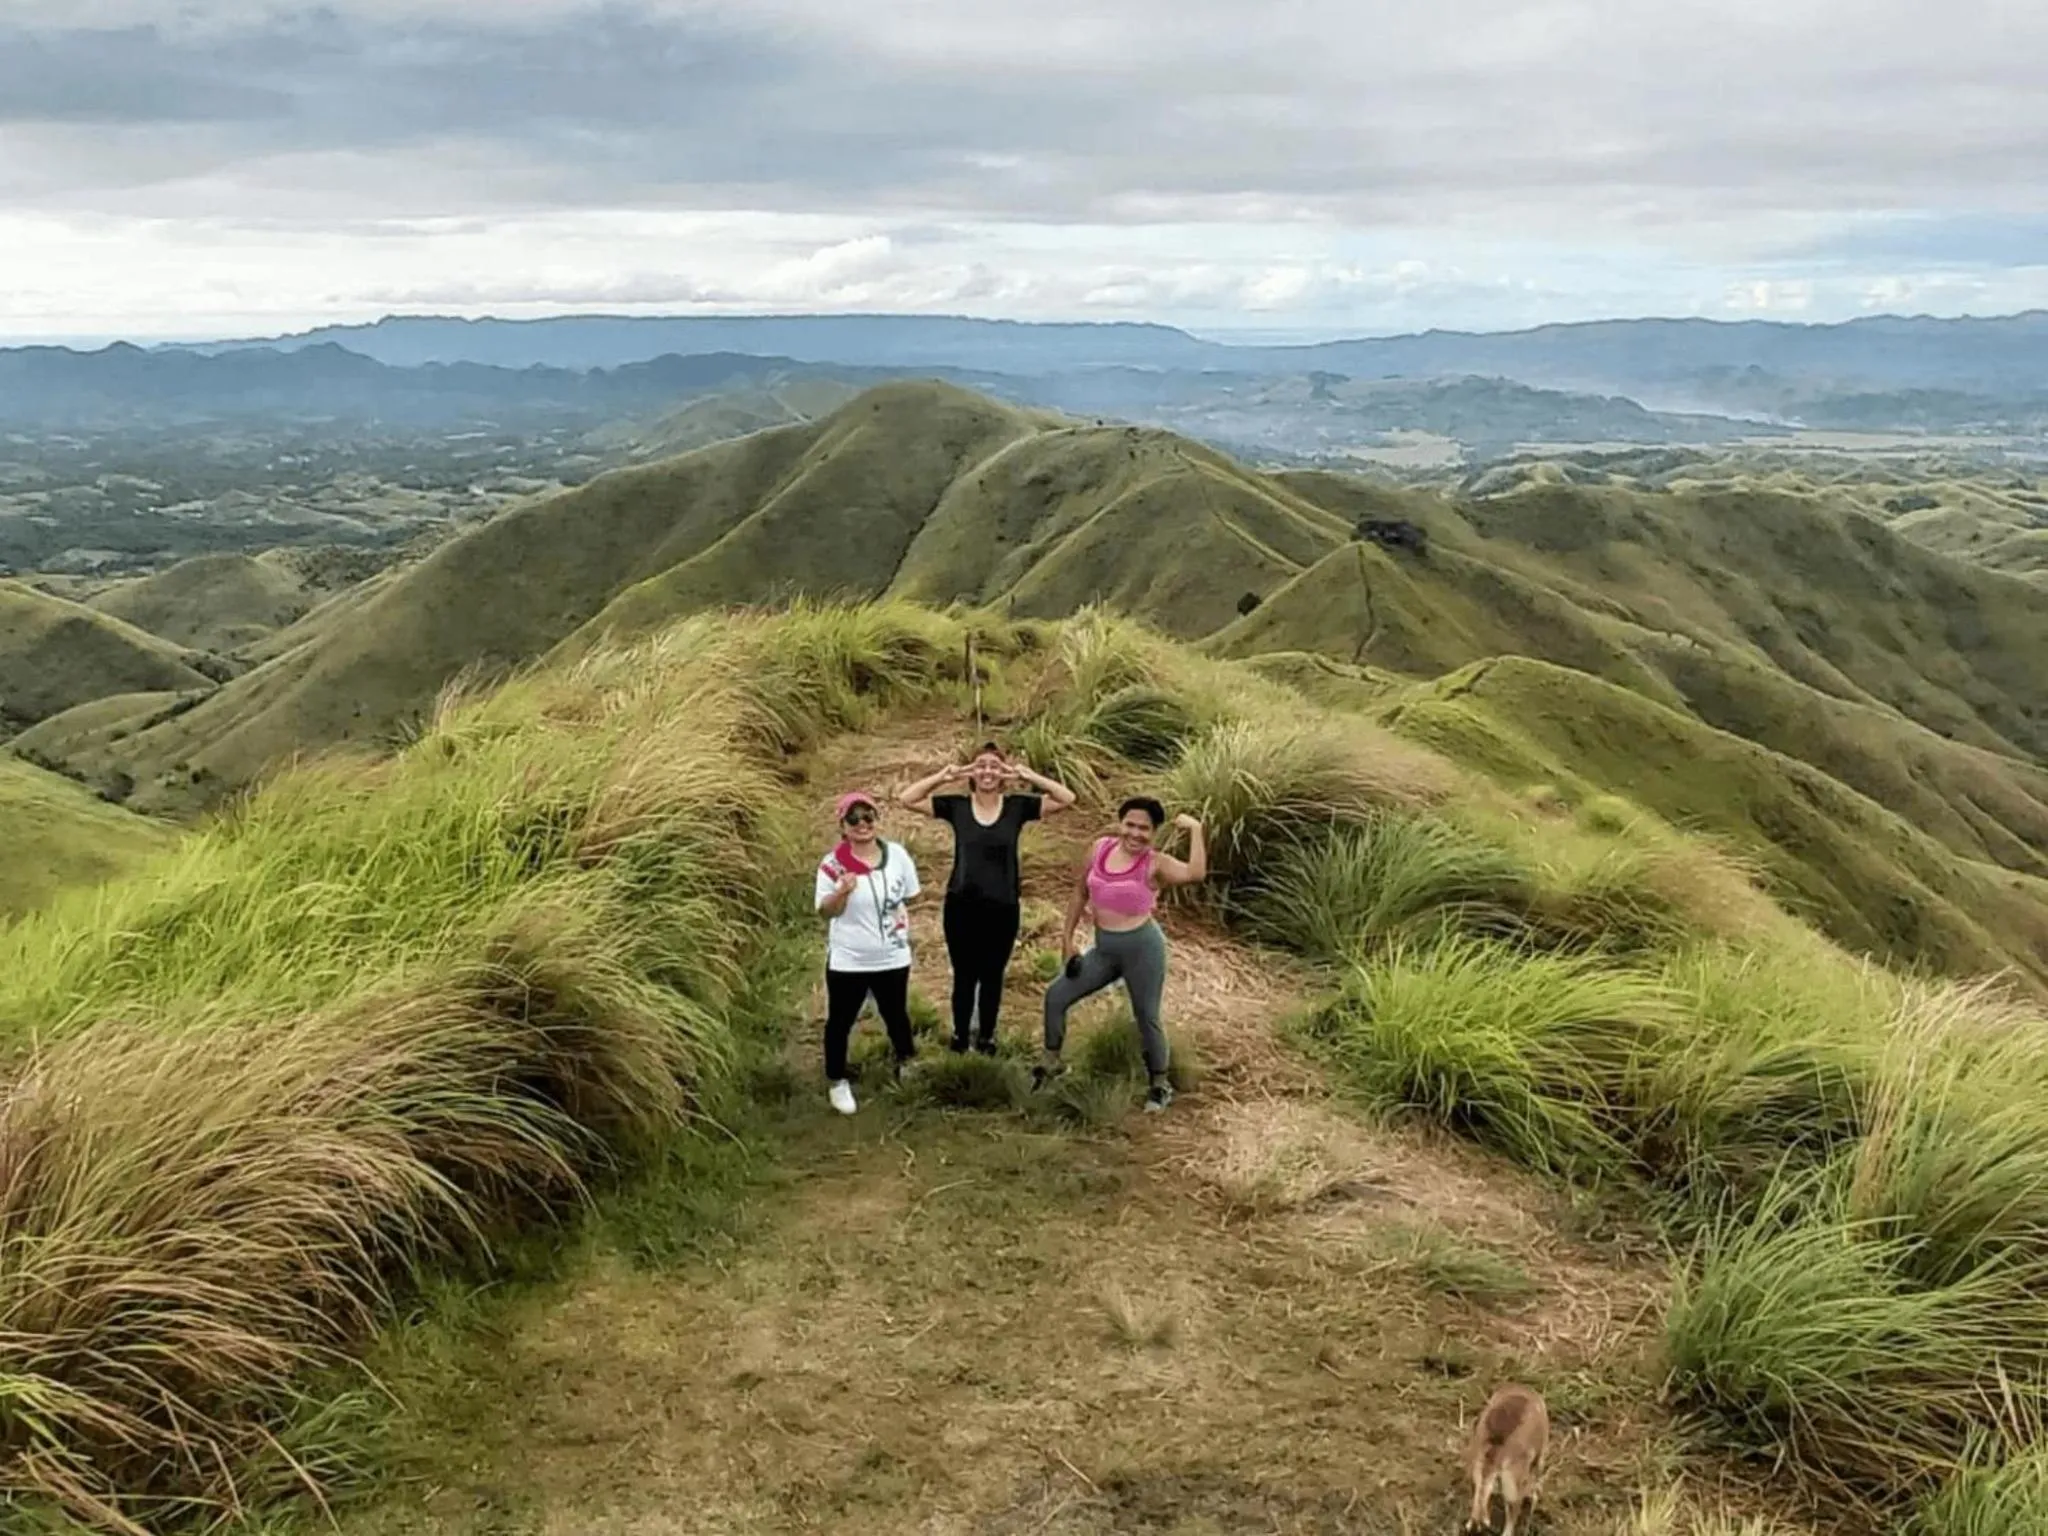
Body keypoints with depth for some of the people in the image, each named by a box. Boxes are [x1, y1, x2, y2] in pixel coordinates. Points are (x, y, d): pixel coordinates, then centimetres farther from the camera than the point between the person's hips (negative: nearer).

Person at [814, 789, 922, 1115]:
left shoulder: (897, 854, -6)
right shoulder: (833, 864, -15)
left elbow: (907, 896, 8)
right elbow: (827, 910, -15)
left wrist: (900, 918, -2)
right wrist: (843, 892, -32)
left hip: (892, 957, 2)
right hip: (847, 960, -2)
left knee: (896, 1014, 22)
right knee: (840, 1021, 12)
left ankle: (907, 1065, 47)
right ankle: (837, 1082, 32)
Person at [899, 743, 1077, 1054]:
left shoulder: (1018, 806, -2)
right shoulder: (956, 806, -3)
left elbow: (1067, 798, -9)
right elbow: (907, 799, -7)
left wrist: (1028, 776, -18)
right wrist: (944, 776, -17)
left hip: (1003, 909, 0)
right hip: (961, 906, 0)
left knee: (992, 976, 14)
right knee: (964, 976, 10)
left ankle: (987, 1037, 30)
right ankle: (959, 1036, 26)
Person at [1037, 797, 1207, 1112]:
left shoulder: (1155, 864, -15)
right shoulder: (1100, 848, 0)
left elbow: (1196, 873, -35)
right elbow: (1081, 893, 11)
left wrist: (1195, 829, -30)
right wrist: (1067, 937, 11)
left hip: (1142, 946, -6)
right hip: (1104, 948, 6)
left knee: (1146, 1017, 4)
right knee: (1056, 995, 7)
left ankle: (1161, 1086, 25)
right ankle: (1050, 1064, 25)